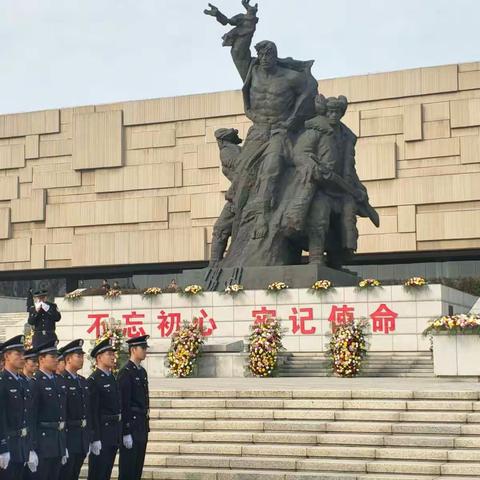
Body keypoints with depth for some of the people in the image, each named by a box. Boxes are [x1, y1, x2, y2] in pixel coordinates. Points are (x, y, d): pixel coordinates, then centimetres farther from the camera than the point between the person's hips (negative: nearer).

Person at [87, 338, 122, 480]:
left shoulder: (112, 378, 14)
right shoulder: (93, 380, -13)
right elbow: (92, 412, -18)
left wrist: (119, 433, 17)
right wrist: (95, 439, -21)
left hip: (114, 435, 8)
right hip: (101, 433, -8)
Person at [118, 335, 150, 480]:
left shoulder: (142, 372, 14)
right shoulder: (125, 373, -13)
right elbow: (123, 404, -17)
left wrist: (146, 425, 17)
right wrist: (126, 432, -19)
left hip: (142, 426, 8)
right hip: (131, 425, -8)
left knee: (138, 468, 11)